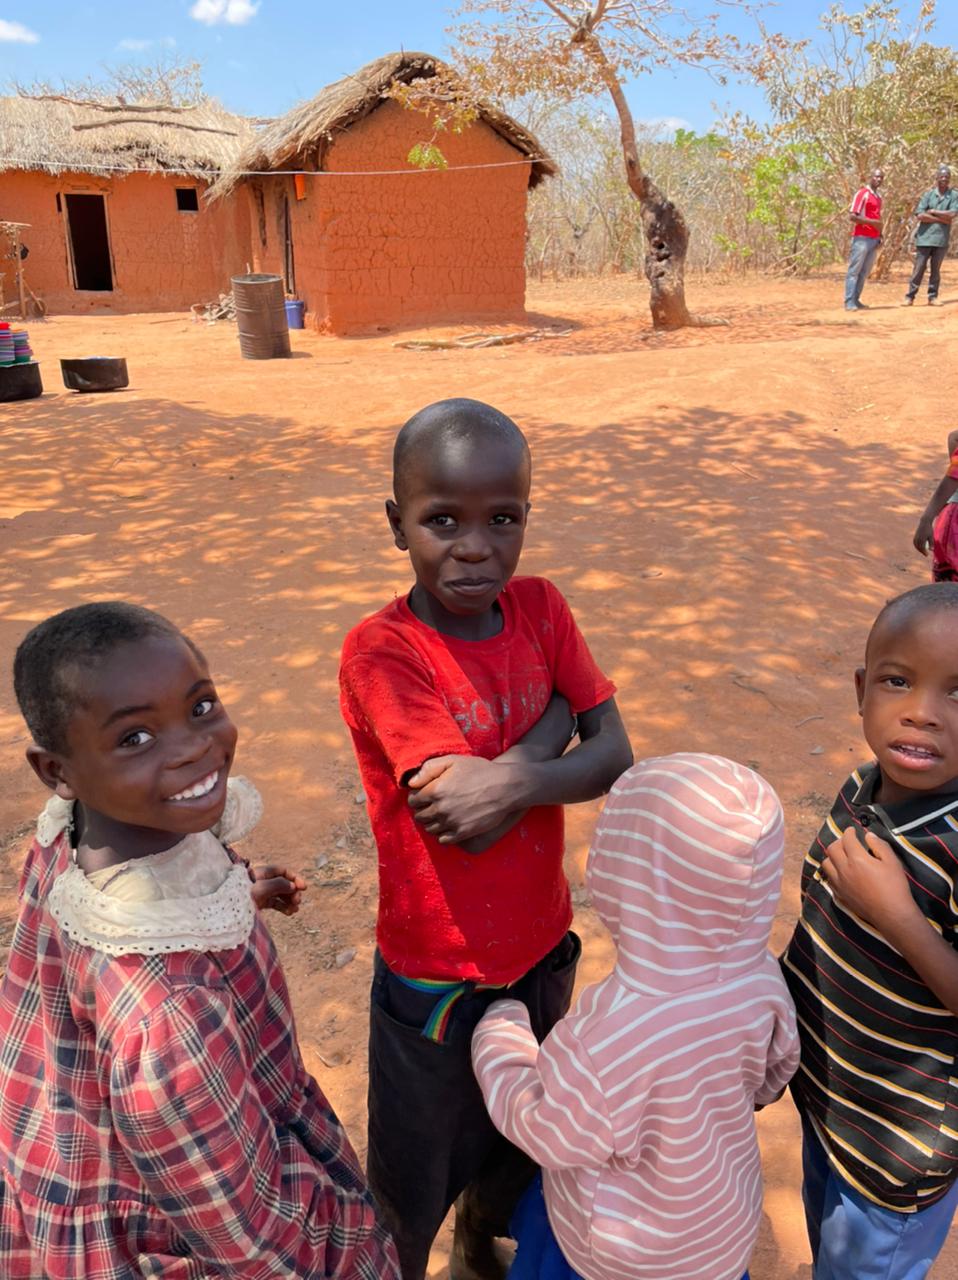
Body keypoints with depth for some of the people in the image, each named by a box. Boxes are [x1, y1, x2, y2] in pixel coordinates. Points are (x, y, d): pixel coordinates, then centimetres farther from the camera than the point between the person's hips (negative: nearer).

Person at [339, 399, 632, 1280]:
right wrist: (557, 716, -23)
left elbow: (616, 759, -13)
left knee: (521, 1148, 31)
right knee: (412, 1189, 21)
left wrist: (516, 781, -29)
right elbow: (467, 825, -29)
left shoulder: (540, 608, -9)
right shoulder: (381, 652, -24)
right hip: (437, 980, -5)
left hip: (544, 952, 5)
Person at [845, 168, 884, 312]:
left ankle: (856, 300, 10)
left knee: (864, 272, 7)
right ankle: (849, 302, -9)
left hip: (874, 239, 8)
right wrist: (872, 222, -18)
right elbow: (852, 216, -13)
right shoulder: (862, 193, -6)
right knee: (854, 271, -7)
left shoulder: (878, 197, 18)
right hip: (861, 238, -8)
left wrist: (880, 235, 11)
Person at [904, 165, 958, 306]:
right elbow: (920, 215, -8)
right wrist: (942, 219, -8)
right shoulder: (928, 194, 5)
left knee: (935, 270, 6)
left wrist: (932, 212, -7)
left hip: (941, 239, 1)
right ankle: (910, 297, 4)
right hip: (925, 238, 0)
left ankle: (932, 297, 12)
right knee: (918, 269, 0)